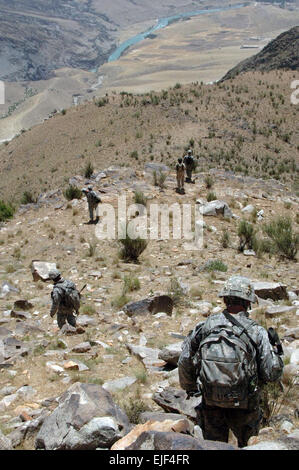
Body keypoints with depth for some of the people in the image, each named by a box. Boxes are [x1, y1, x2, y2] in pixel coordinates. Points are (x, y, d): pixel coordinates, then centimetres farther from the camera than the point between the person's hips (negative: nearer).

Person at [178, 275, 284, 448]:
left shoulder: (205, 326, -6)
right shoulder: (257, 332, -13)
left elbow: (185, 362, 0)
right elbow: (272, 373, -12)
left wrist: (190, 388, 17)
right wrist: (275, 348, 6)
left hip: (210, 404, 2)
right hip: (243, 406, -1)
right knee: (247, 445, 23)